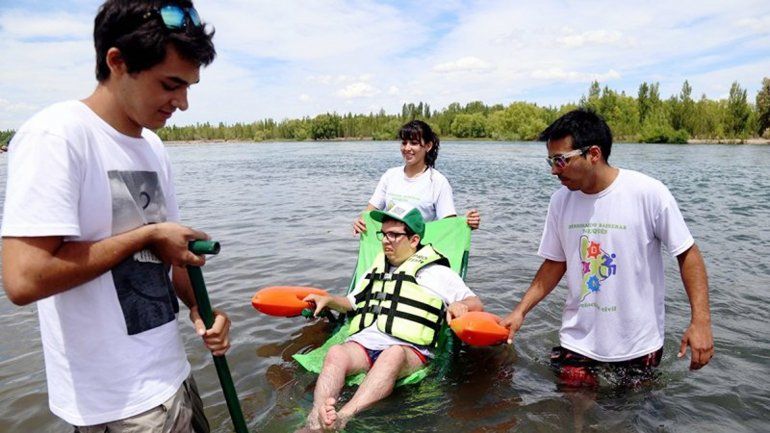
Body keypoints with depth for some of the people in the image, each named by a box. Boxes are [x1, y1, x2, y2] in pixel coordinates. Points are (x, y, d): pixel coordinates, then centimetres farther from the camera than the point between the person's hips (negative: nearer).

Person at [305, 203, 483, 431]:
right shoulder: (376, 268, 28)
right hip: (363, 342, 4)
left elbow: (476, 304, 11)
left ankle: (343, 418, -56)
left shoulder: (437, 273, 14)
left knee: (393, 355, -40)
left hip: (408, 350, -4)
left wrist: (461, 305, -11)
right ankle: (315, 422, -47)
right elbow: (352, 303, 36)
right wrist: (328, 300, 18)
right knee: (336, 353, -30)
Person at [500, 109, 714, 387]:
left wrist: (701, 321, -15)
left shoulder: (648, 193, -16)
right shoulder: (560, 200, -4)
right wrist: (520, 312, -3)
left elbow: (687, 254, -8)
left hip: (638, 346, -2)